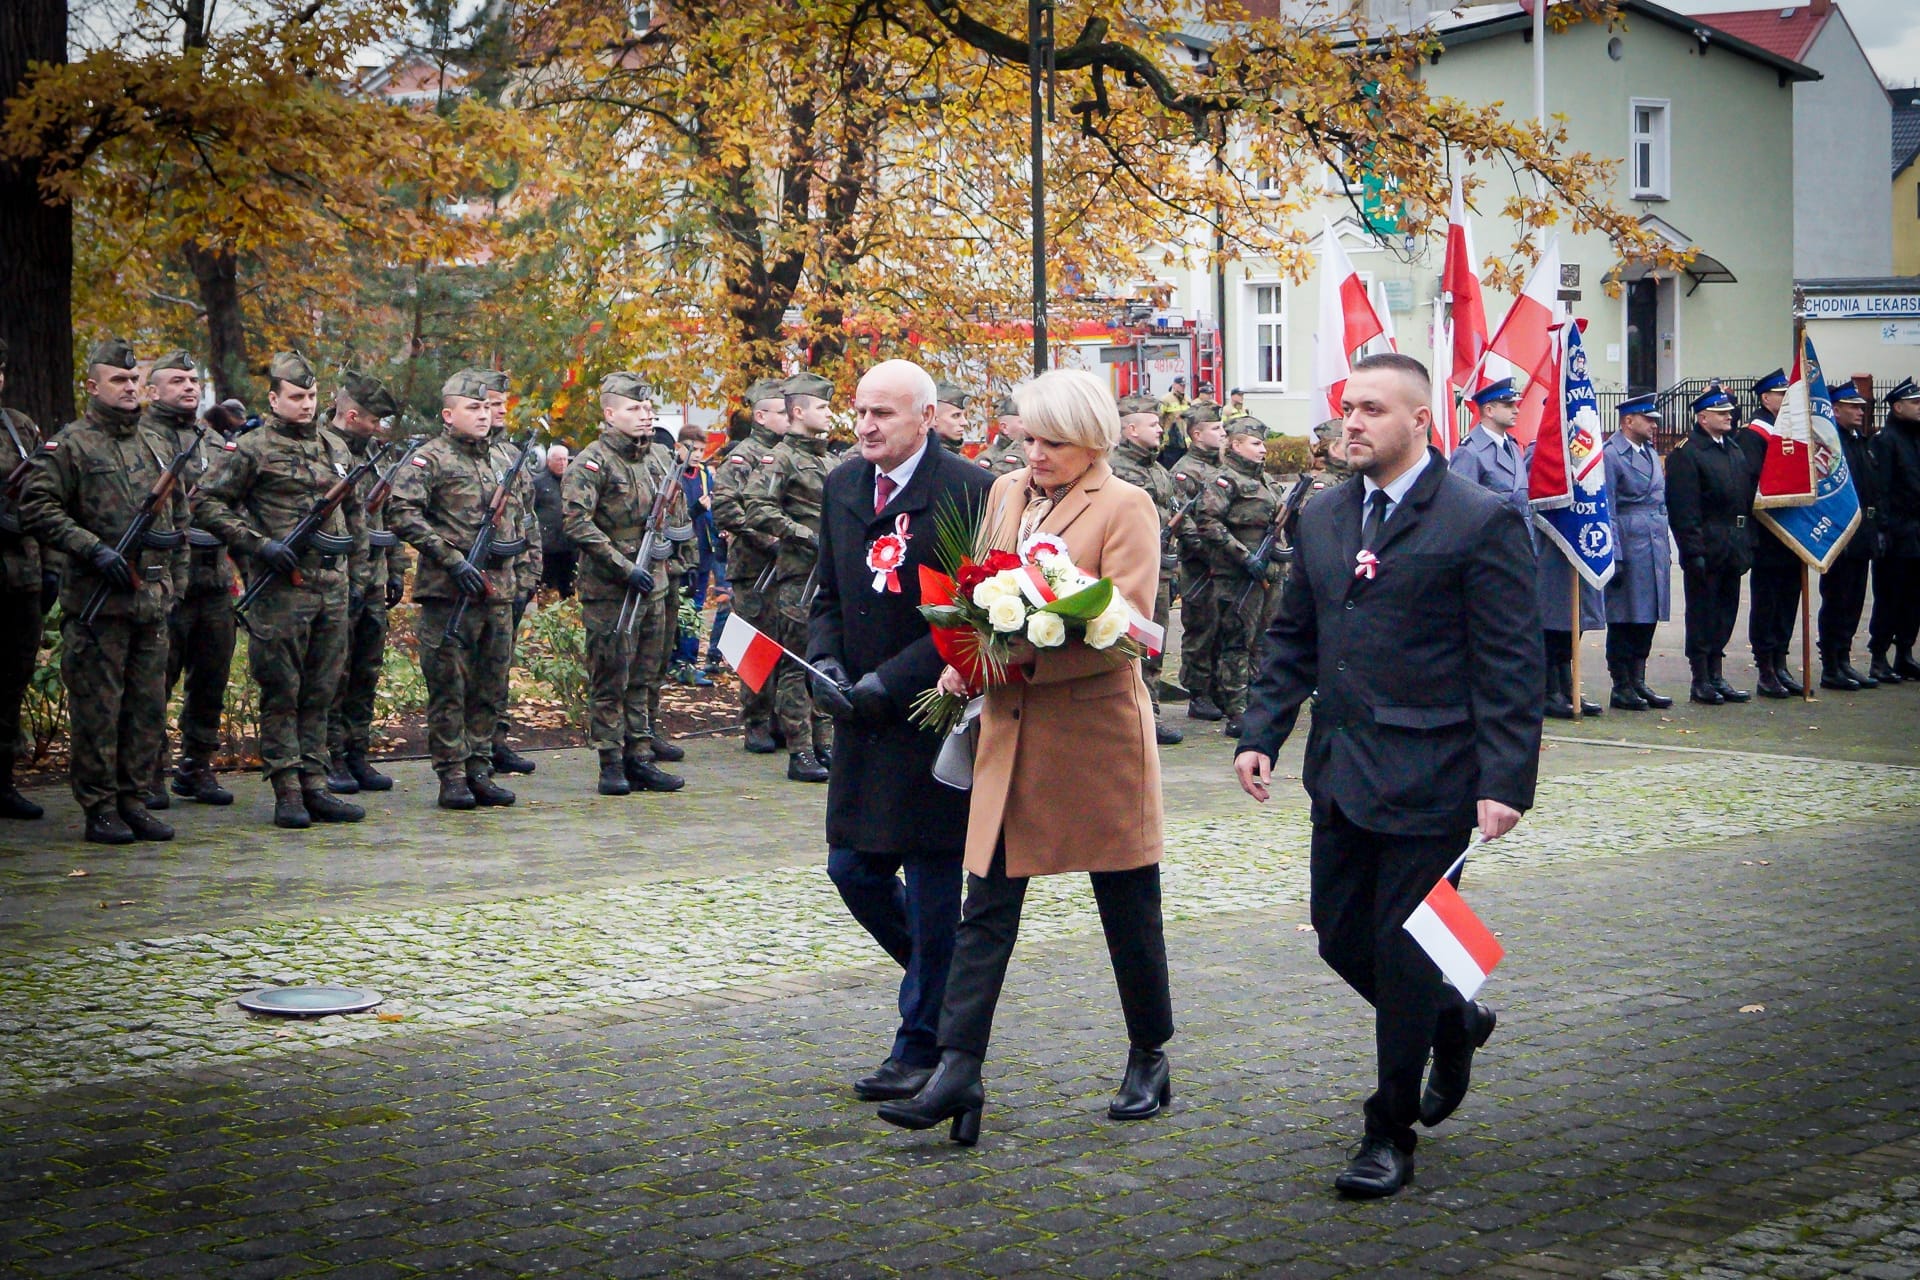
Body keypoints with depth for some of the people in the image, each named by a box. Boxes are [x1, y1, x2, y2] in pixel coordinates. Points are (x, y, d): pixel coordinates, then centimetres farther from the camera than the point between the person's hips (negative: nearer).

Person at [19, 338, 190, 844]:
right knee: (98, 708, -2)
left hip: (153, 601, 6)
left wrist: (175, 582, 16)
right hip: (97, 601, -6)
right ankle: (99, 808, 5)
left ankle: (132, 800, 16)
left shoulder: (159, 447, 16)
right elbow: (37, 510, -11)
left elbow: (180, 518, 24)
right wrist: (94, 550, -17)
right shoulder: (69, 445, -3)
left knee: (148, 706, 8)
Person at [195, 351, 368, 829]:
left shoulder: (335, 449, 15)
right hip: (280, 590, -6)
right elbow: (206, 503, -7)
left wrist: (355, 569, 19)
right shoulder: (254, 449, -3)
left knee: (320, 693, 8)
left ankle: (315, 787, 13)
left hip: (332, 590, 6)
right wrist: (259, 544, -14)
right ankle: (288, 793, 2)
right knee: (282, 694, -1)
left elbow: (354, 511, 26)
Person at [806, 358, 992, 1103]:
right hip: (863, 720, 7)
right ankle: (948, 979, 33)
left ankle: (923, 1046, 12)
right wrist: (825, 663, -4)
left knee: (933, 887, 0)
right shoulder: (841, 487, 9)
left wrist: (890, 680, -18)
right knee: (853, 870, 10)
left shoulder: (968, 491, -11)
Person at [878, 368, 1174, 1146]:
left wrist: (1018, 658, -23)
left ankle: (1149, 1060, 25)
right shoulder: (1005, 494, 12)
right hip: (1009, 729, 5)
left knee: (1127, 907, 8)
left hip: (1096, 728, -5)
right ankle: (956, 1073, -2)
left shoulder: (1124, 507, -7)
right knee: (987, 905, -1)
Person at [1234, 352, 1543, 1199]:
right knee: (1340, 937, 13)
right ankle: (1453, 1021, 41)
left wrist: (1504, 782, -17)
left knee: (1403, 952, 1)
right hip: (1340, 774, 7)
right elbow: (1291, 640, 16)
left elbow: (1511, 666, -12)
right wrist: (1262, 734, 5)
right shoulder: (1321, 518, 10)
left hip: (1427, 778, -7)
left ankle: (1391, 1133, 15)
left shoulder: (1481, 522, -10)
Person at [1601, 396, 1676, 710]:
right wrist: (1614, 557, -16)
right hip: (1629, 548, -8)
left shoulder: (1650, 452, 16)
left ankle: (1638, 682, 18)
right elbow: (1607, 510, -13)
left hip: (1656, 550, 8)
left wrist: (1667, 550, 18)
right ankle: (1621, 687, 6)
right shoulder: (1610, 454, -10)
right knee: (1623, 621, -1)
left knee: (1648, 618, 11)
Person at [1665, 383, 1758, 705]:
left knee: (1725, 614, 12)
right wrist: (1694, 552, -20)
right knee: (1702, 614, -1)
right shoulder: (1686, 453, -10)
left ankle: (1717, 677, 19)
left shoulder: (1735, 450, 15)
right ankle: (1700, 682, 5)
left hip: (1733, 550, 8)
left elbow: (1748, 498, 20)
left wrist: (1746, 543, 14)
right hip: (1706, 550, -8)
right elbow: (1683, 509, -15)